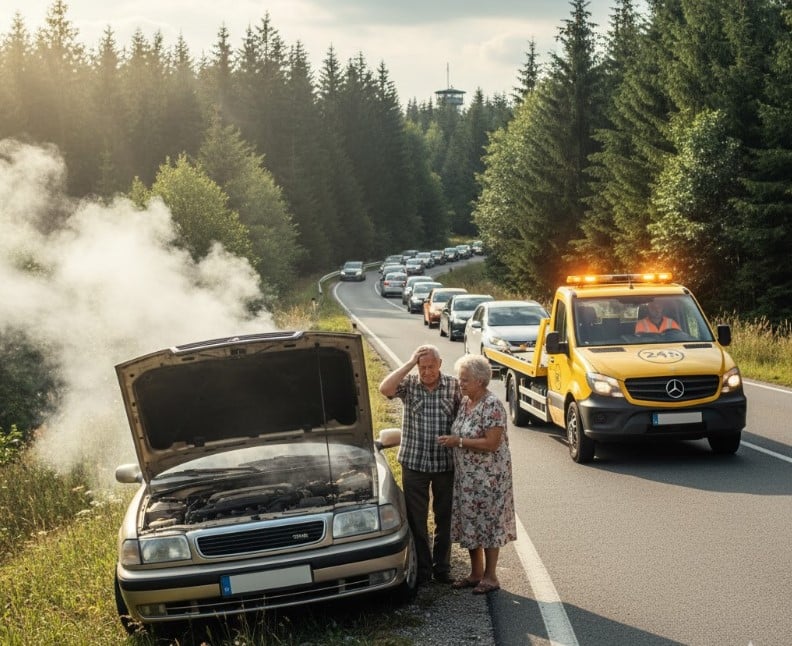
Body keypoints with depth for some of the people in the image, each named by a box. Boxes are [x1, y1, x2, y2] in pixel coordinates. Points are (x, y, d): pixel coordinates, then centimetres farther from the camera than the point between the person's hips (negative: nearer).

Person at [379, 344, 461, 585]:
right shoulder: (409, 384, -4)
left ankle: (442, 567, 24)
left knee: (444, 519, 11)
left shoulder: (453, 385, -3)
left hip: (446, 463, 1)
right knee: (416, 519, 6)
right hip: (414, 463, 0)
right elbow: (385, 389, -24)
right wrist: (410, 363, -21)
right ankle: (421, 568, 18)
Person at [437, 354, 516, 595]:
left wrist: (458, 442, -21)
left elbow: (491, 443, -23)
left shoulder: (492, 405, -18)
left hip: (488, 476, -8)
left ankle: (490, 577, 11)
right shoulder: (465, 402, 8)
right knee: (470, 523, 14)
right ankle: (476, 573, 25)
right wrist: (452, 440, 3)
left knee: (487, 523, 1)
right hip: (466, 476, 8)